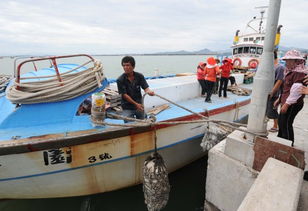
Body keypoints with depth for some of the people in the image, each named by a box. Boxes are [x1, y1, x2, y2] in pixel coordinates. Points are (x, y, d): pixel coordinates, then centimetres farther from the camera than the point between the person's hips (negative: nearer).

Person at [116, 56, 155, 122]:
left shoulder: (139, 76, -5)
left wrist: (149, 91, -36)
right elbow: (124, 95, -15)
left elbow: (146, 87, -11)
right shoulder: (120, 80, -14)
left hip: (139, 105, 2)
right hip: (127, 107, -2)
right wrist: (136, 104, -21)